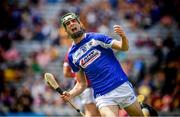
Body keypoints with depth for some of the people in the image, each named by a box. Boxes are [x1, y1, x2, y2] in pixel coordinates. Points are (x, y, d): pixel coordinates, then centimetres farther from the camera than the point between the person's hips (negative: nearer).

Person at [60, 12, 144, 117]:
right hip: (102, 96, 1)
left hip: (122, 86, -1)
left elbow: (124, 47, -5)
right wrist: (70, 94, -4)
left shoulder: (96, 38, 2)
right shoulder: (72, 56, 9)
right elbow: (82, 84, 14)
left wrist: (123, 36, -26)